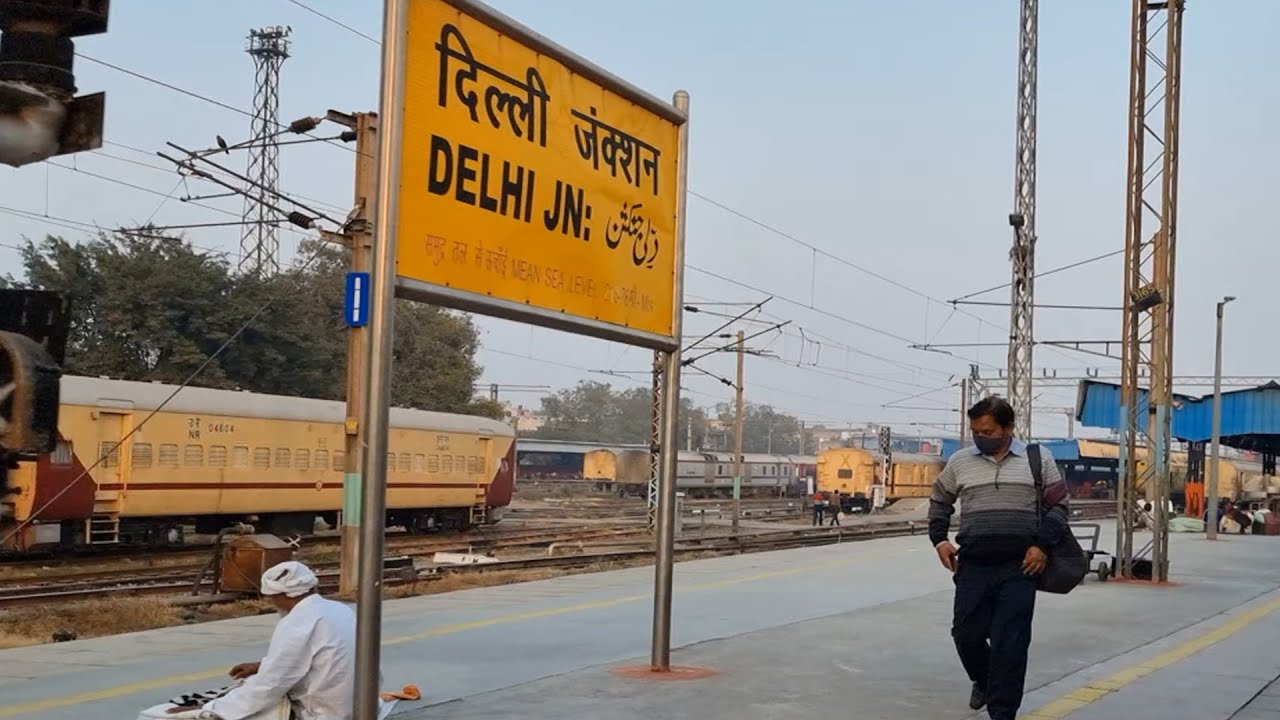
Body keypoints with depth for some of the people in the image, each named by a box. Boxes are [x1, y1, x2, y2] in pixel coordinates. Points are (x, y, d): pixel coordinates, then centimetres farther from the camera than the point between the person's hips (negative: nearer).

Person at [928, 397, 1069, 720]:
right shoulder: (960, 462, 7)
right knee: (967, 634, 5)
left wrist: (1043, 545, -7)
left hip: (1020, 567, -2)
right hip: (973, 566, 2)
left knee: (1009, 643, -5)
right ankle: (984, 682, 36)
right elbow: (939, 501, 20)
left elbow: (1058, 505, 6)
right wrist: (939, 539, 6)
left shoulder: (1038, 458, 3)